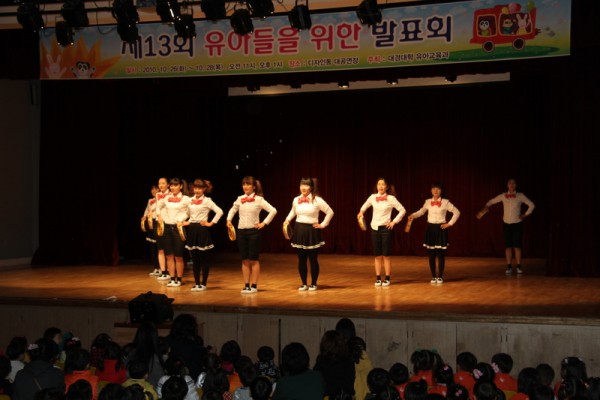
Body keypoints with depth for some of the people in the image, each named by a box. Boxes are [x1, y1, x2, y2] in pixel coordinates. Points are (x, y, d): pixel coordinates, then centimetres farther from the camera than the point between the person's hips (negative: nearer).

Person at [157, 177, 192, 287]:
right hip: (167, 227, 5)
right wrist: (159, 215, 12)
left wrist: (182, 220, -16)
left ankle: (179, 279, 12)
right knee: (169, 255, 6)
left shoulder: (185, 199, -5)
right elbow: (159, 206, 27)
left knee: (178, 256, 1)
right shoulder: (166, 198, 9)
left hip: (178, 228, -5)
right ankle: (172, 279, 13)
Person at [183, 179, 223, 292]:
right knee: (194, 258, 7)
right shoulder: (190, 200, 9)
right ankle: (196, 283, 13)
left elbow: (220, 212, -14)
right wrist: (187, 221, 11)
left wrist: (211, 223, -12)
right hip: (192, 229, 5)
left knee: (204, 258, 2)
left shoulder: (207, 201, -6)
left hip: (202, 230, -5)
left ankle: (203, 283, 7)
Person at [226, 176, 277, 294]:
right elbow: (232, 210, 24)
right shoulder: (240, 199, 6)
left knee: (253, 260, 2)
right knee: (245, 260, 7)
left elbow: (273, 210, -10)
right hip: (241, 231, 4)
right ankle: (246, 285, 12)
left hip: (254, 231, -4)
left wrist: (264, 223, -10)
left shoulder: (259, 199, -7)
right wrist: (229, 220, 10)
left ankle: (254, 285, 8)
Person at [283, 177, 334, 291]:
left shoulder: (317, 200, -8)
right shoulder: (296, 200, 5)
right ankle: (304, 284, 15)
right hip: (299, 230, 4)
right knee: (301, 259, 6)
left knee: (313, 259, 4)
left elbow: (330, 212, -3)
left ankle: (313, 284, 13)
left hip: (312, 231, -4)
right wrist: (287, 220, 12)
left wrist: (323, 224, -4)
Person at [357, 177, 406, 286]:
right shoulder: (373, 197, 3)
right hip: (375, 228, 3)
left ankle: (387, 278, 8)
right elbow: (365, 205, 25)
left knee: (386, 255, 1)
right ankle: (378, 278, 11)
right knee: (377, 255, 6)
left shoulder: (391, 198, -7)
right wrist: (361, 211, 11)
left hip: (386, 228, -3)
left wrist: (394, 221, -6)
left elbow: (402, 210, -4)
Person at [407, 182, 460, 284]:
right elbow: (421, 211, 15)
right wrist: (413, 215, -3)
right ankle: (433, 276, 13)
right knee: (431, 254, 4)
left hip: (441, 229, -2)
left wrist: (450, 223, -4)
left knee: (441, 254, 0)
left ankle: (440, 277, 10)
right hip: (430, 228, 2)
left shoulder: (445, 202, -5)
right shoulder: (428, 202, 3)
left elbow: (457, 212, -1)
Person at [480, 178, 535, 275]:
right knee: (508, 246, 2)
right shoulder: (503, 196, 3)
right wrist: (487, 206, -5)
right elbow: (492, 201, 14)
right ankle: (509, 267, 7)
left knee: (517, 246, -4)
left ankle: (519, 266, 2)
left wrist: (525, 215, -1)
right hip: (507, 224, 2)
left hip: (517, 224, -2)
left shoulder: (520, 196, -3)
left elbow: (531, 205, 3)